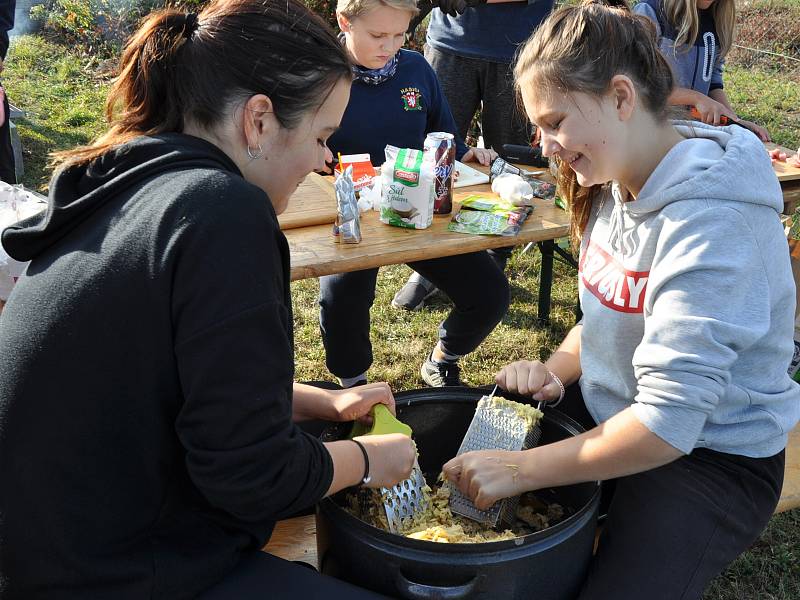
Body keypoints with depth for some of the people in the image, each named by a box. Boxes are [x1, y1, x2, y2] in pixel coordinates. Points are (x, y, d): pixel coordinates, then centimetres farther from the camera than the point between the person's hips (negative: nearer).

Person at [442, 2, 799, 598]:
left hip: (711, 455, -7)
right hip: (611, 407, 8)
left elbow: (667, 421, -32)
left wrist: (521, 470, -27)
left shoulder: (712, 221, -29)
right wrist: (556, 371, -8)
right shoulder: (615, 183, 0)